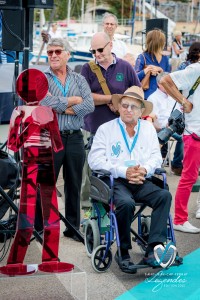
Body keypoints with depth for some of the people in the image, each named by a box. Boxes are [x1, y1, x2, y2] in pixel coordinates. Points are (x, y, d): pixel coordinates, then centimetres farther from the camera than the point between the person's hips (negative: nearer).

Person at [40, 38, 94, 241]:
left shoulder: (79, 79, 10)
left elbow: (89, 106, -5)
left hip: (74, 138, 3)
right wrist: (75, 100, -8)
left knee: (74, 185, 10)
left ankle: (73, 227, 21)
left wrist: (62, 109, -11)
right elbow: (45, 101, -17)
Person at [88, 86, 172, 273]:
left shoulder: (148, 129, 19)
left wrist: (145, 169, -10)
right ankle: (123, 253, -17)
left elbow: (156, 156, 14)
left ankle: (153, 250, -30)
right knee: (126, 203, -35)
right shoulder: (106, 129, 6)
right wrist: (124, 172, -14)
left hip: (141, 182, 4)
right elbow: (94, 160, -4)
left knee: (164, 195, -26)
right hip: (114, 181, -4)